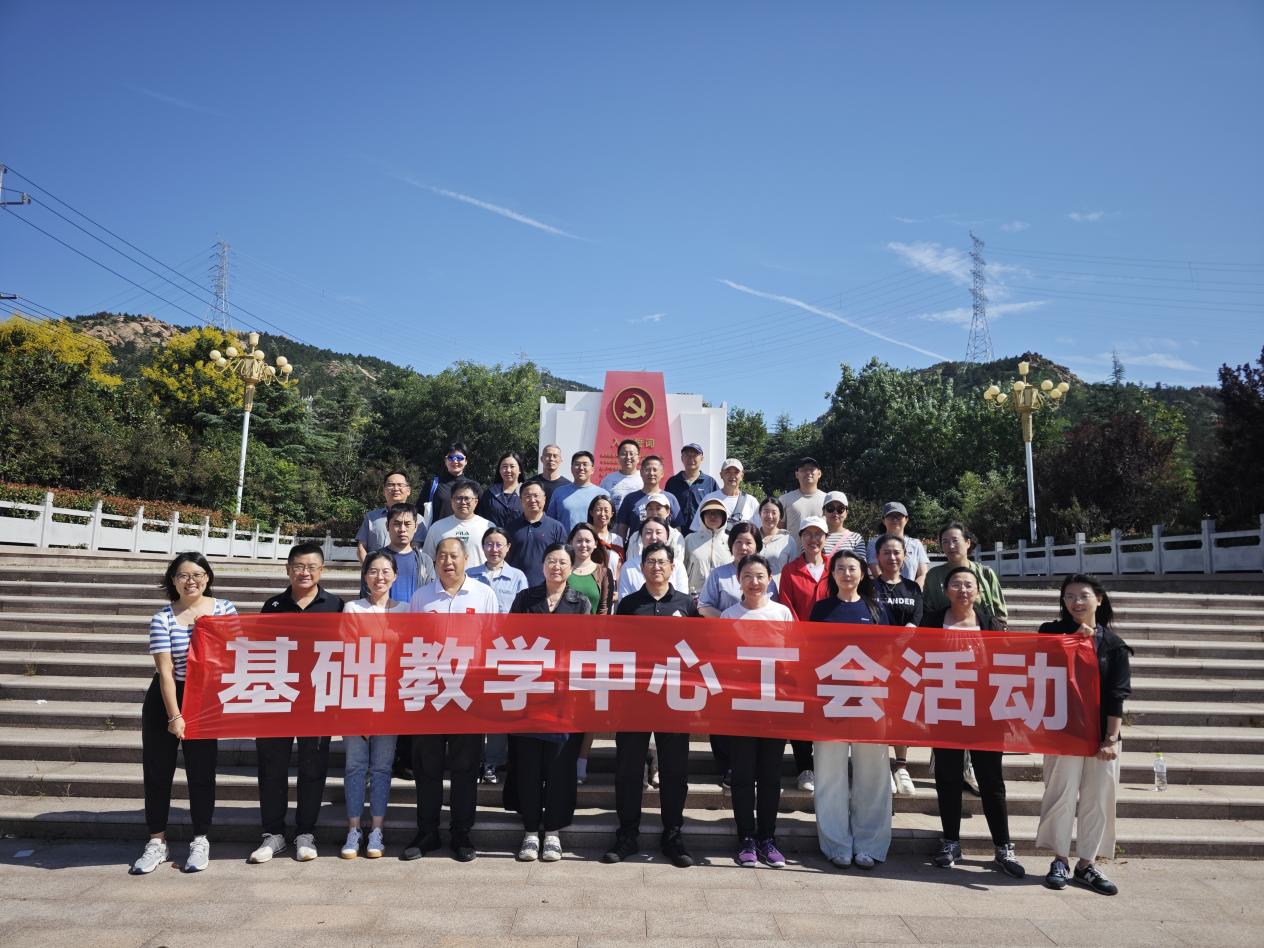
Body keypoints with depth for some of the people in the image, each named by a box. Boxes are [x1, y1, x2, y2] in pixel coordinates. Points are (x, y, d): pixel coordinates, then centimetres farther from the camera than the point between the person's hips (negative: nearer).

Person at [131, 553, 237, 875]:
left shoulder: (225, 609, -5)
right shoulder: (162, 618, -8)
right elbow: (165, 669, -12)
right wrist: (174, 716, -16)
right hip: (165, 699, 0)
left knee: (202, 770, 4)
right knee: (157, 769, 6)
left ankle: (201, 841, 16)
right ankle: (157, 841, 19)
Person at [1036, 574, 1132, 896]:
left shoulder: (1114, 645, 3)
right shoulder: (1052, 634, 3)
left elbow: (1117, 695, -1)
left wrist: (1111, 738, -9)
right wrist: (1076, 639, -10)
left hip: (1102, 733, 1)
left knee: (1098, 799, 6)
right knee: (1062, 795, 0)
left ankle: (1087, 864, 18)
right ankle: (1060, 861, 13)